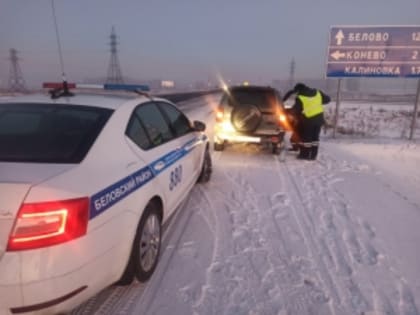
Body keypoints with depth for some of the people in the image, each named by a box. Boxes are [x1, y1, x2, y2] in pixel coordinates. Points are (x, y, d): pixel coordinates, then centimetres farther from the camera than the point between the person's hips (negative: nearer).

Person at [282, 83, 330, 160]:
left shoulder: (300, 98, -10)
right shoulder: (317, 93, 7)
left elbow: (295, 110, -8)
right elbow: (327, 99, 16)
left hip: (308, 120, -6)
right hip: (319, 118, 6)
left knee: (306, 138, 5)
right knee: (315, 137, 11)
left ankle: (305, 154, 10)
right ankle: (313, 155, 17)